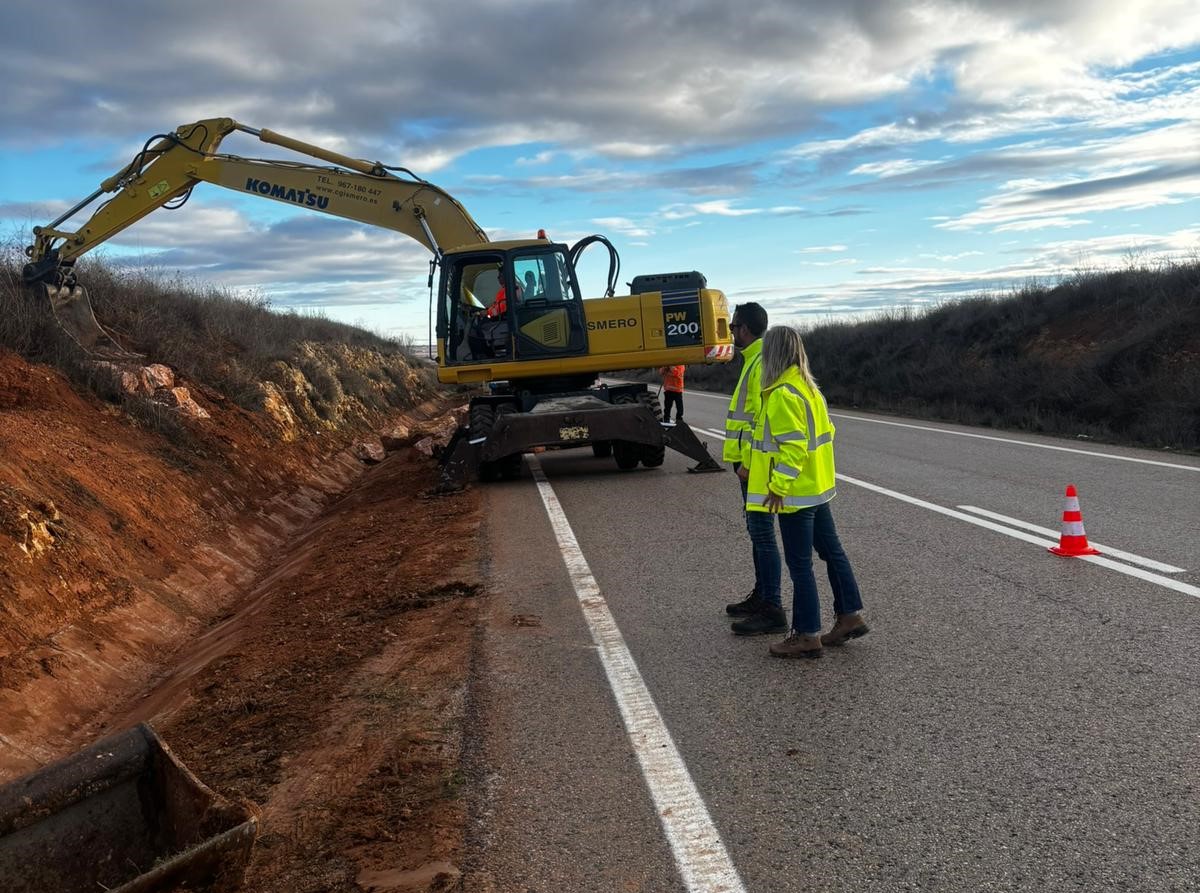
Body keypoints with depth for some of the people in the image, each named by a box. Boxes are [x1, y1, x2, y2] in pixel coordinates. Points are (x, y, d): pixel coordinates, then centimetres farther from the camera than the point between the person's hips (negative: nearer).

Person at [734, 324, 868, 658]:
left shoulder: (783, 395, -20)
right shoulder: (808, 387, 10)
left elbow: (793, 446, -25)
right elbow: (823, 432, 15)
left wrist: (778, 487, -22)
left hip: (795, 493, -10)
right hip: (818, 488, 10)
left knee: (799, 564, -1)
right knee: (832, 551, 17)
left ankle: (807, 636, 6)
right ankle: (850, 615, 27)